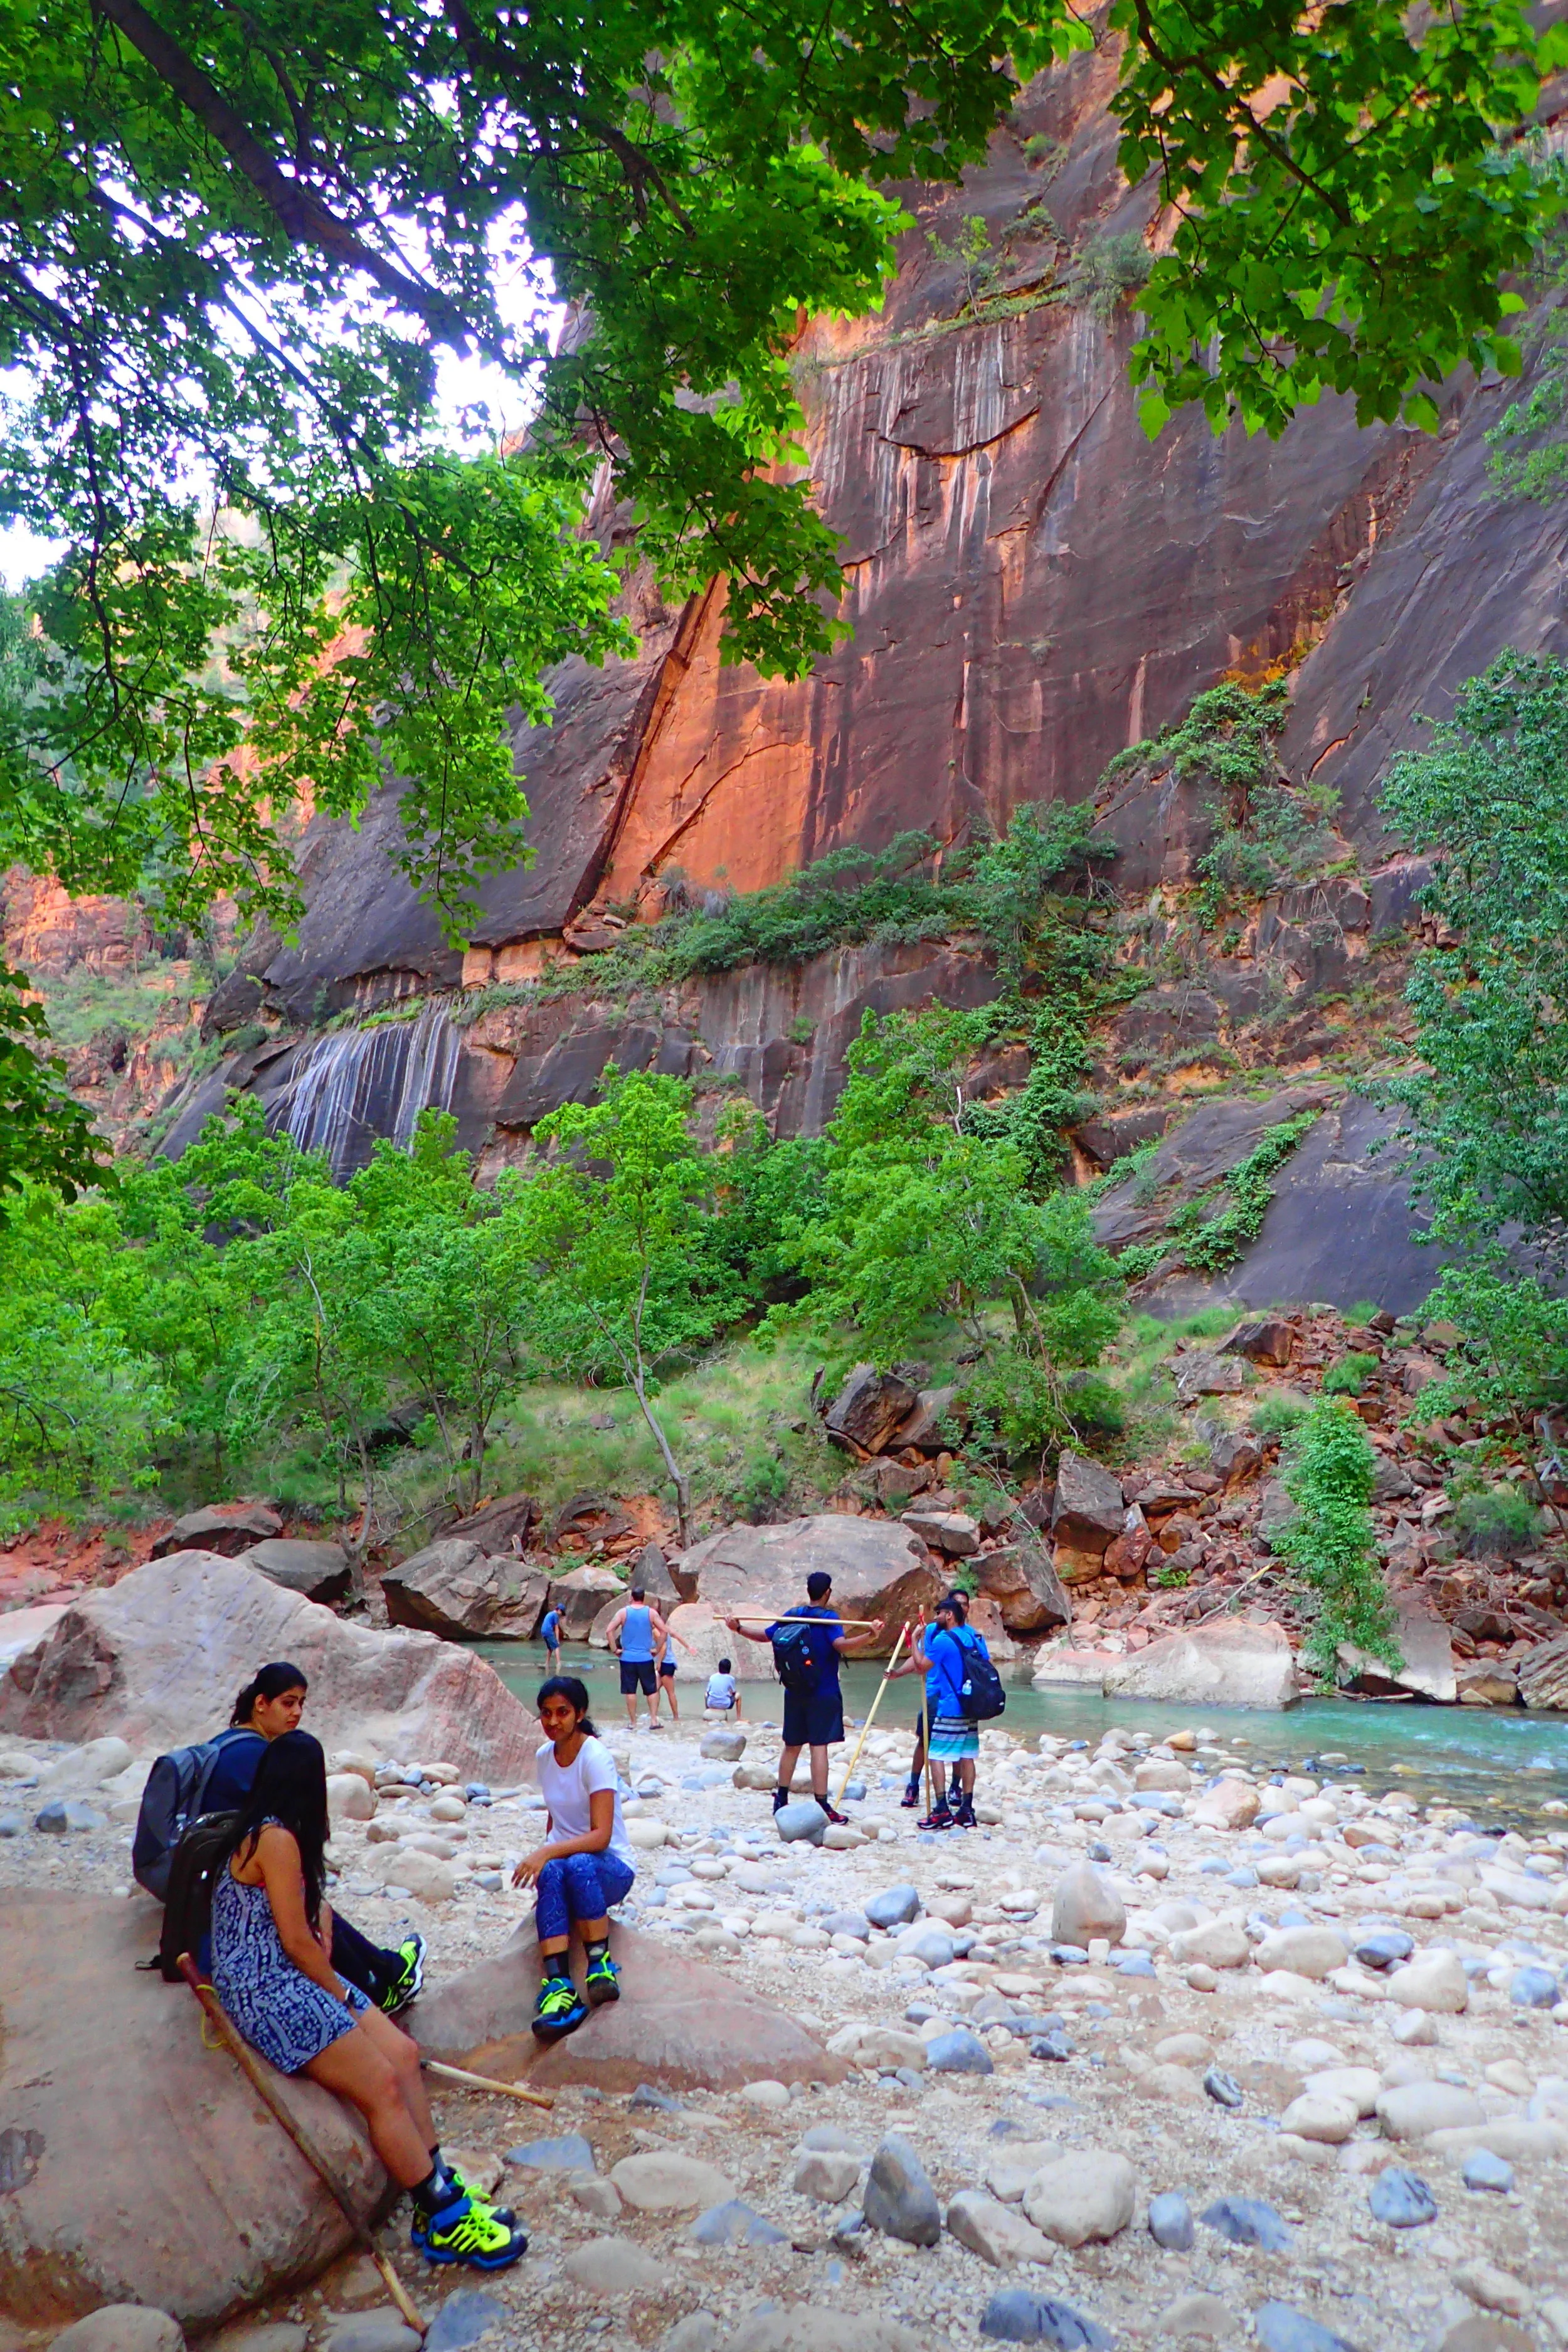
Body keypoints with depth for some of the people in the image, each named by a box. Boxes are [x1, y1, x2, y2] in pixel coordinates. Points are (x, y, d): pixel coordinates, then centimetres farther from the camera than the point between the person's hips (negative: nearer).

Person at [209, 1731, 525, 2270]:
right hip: (268, 1991, -10)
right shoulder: (276, 1838, -18)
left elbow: (317, 1907, 20)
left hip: (292, 1978, 10)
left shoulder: (265, 1832, 13)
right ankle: (445, 2220, -6)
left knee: (403, 2053, -2)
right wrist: (341, 1995, -3)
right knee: (383, 2086, -13)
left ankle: (440, 2192, 0)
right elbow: (296, 1942, -17)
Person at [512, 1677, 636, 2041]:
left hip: (611, 1867, -4)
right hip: (562, 1857, 4)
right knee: (551, 1873, -33)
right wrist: (544, 1860, 2)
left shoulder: (596, 1757, -14)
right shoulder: (545, 1757, 6)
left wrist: (547, 1853, -32)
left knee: (579, 1865, -39)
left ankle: (601, 1966, -29)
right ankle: (559, 1988, -45)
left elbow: (601, 1835, -22)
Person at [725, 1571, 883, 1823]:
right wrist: (869, 1636, -41)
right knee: (819, 1746, -6)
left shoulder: (792, 1615, 5)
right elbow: (840, 1644, -29)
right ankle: (822, 1806, -6)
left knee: (792, 1746, 15)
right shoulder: (829, 1618, -12)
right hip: (823, 1694, -5)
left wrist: (738, 1628, 23)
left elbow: (765, 1636, 12)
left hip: (795, 1692, 5)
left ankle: (781, 1800, 22)